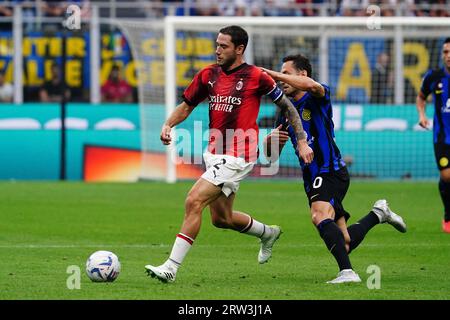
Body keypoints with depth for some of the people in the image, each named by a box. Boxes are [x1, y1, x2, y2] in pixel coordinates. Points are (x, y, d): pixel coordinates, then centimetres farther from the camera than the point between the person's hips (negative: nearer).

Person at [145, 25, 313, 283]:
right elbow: (187, 106, 15)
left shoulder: (256, 77, -10)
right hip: (214, 153, 7)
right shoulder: (208, 75, 5)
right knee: (221, 218, 18)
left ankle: (172, 267, -16)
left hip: (237, 158, -7)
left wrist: (302, 141, 0)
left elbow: (287, 105, 2)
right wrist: (168, 125, -4)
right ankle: (268, 233, 46)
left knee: (194, 202, -18)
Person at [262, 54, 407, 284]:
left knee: (319, 216, -35)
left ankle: (347, 272, -39)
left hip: (331, 172, -8)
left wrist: (275, 74, -28)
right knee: (344, 245, 8)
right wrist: (271, 140, -6)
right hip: (312, 179, 8)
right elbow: (271, 155, 18)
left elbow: (312, 86, -33)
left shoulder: (317, 98, -5)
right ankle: (378, 214, 31)